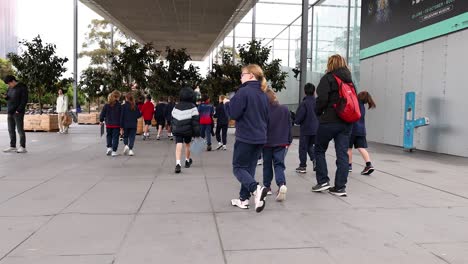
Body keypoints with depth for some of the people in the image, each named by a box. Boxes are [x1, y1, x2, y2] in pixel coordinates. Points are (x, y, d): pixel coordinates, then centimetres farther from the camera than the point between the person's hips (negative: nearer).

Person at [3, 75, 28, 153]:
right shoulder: (10, 88, 15)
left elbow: (24, 100, -13)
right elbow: (8, 98, 24)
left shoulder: (22, 88, -8)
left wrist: (19, 110, -18)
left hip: (18, 112, -8)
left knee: (20, 130, -6)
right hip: (10, 112, 8)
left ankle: (23, 147, -2)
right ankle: (12, 146, 17)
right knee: (11, 130, 10)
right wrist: (6, 97, 0)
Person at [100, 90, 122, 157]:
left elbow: (102, 114, 5)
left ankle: (109, 147, 6)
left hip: (108, 124, 3)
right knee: (115, 137, 3)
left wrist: (101, 121, 20)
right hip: (117, 124, -3)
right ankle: (114, 151, 1)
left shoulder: (106, 105, 0)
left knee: (109, 136, 21)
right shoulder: (119, 105, -8)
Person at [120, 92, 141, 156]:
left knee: (125, 136, 17)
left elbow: (122, 117, -7)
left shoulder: (124, 106, -7)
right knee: (132, 137, 6)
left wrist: (121, 127, -3)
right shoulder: (135, 106, 0)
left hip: (126, 125, -1)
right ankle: (130, 150, -1)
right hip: (133, 125, 1)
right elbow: (139, 115, 1)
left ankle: (126, 145, -6)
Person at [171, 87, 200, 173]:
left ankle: (178, 163, -23)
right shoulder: (192, 107, -8)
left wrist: (174, 129, 23)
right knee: (187, 144, 20)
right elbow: (195, 121, -11)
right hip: (188, 130, -1)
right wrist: (197, 133, -8)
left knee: (178, 145, -5)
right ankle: (187, 161, 39)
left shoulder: (176, 107, 4)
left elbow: (173, 119, 12)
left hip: (177, 130, 1)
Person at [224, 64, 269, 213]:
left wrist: (226, 103, 1)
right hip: (260, 138, 8)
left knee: (238, 168, 3)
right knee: (249, 168, 14)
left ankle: (256, 189, -21)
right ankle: (244, 199, 19)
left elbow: (233, 113, -16)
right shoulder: (263, 95, 11)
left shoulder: (244, 91, -14)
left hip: (245, 137, -7)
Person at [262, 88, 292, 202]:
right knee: (279, 164, 3)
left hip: (267, 142, -1)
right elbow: (289, 126, 4)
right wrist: (289, 141, 14)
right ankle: (282, 184, -21)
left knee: (267, 165, 15)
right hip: (281, 143, 1)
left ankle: (267, 187, 21)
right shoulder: (285, 109, -1)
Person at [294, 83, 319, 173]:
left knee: (303, 147, 6)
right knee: (310, 146, 22)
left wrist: (296, 121, 4)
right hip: (316, 129, 5)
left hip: (305, 129, -5)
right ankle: (315, 159, 1)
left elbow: (299, 117, -16)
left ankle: (303, 166, 12)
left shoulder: (304, 103, -16)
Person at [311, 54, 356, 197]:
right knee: (342, 153, 5)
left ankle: (323, 181, 9)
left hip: (329, 121, -6)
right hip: (347, 122, 6)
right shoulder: (350, 80, 14)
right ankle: (340, 187, 7)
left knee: (319, 149, 12)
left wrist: (318, 112, 3)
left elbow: (322, 99, -14)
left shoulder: (328, 78, -6)